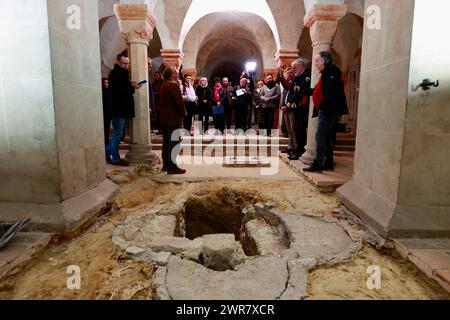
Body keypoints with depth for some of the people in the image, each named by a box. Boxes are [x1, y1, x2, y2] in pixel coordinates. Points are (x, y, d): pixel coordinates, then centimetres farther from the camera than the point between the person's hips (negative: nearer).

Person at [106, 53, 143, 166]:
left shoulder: (124, 73, 19)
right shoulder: (114, 73, -9)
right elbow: (118, 90, -19)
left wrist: (132, 86, 3)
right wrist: (132, 87, -12)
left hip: (125, 109, 9)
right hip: (118, 109, -9)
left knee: (120, 133, 14)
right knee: (118, 133, -3)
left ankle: (107, 153, 25)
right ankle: (115, 158, 6)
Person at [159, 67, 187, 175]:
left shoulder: (163, 85, 15)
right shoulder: (173, 84, -13)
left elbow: (162, 101, 16)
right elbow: (179, 101, -19)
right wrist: (184, 113, -5)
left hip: (164, 118, 9)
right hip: (174, 118, -9)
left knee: (166, 142, 14)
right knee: (174, 143, -6)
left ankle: (166, 164, 20)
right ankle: (172, 167, -5)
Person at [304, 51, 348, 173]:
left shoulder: (332, 71, -9)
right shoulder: (326, 73, 21)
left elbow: (331, 91, -21)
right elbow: (320, 91, 21)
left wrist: (323, 106, -20)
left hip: (328, 111, -10)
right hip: (326, 111, 10)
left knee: (320, 136, -11)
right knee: (327, 137, 12)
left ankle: (318, 165, -9)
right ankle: (329, 163, 18)